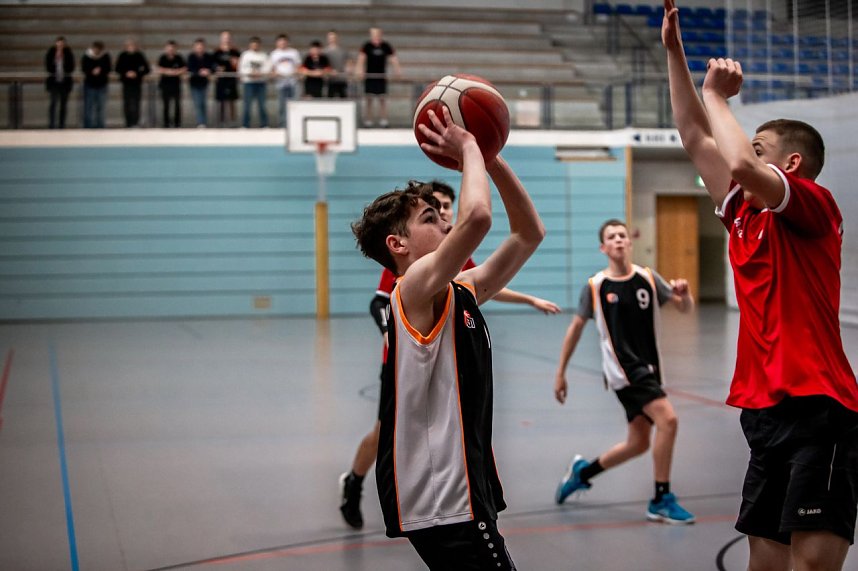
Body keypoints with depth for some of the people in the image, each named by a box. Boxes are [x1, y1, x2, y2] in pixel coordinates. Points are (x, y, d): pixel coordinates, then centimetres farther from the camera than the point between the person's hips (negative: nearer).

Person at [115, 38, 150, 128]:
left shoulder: (139, 56, 0)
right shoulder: (122, 56, 4)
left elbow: (147, 69, 2)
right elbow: (118, 69, 7)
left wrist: (137, 74, -13)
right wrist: (125, 73, -11)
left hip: (137, 84, -2)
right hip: (126, 83, 2)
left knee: (135, 104, -11)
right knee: (126, 104, 1)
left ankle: (135, 123, -12)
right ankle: (128, 123, 10)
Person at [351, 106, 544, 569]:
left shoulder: (461, 291, 14)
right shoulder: (415, 288, -12)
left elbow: (529, 234, 19)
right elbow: (477, 217, -29)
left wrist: (490, 157, 9)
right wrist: (468, 148, -12)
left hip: (462, 487, 10)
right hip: (441, 499, -10)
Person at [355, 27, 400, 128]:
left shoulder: (386, 46, 3)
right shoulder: (367, 46, -3)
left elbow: (393, 57, 0)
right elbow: (361, 57, -13)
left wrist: (397, 68, -16)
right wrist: (360, 69, -27)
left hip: (381, 77, 1)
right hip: (369, 76, -1)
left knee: (382, 98, 1)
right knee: (369, 98, 1)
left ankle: (383, 119, 6)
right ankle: (368, 119, 7)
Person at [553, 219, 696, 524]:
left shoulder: (648, 278, 3)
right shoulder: (595, 287, -5)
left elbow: (685, 308, 2)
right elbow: (576, 328, 4)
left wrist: (684, 294, -22)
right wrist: (560, 373, 6)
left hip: (648, 368, 5)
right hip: (623, 369, -5)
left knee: (639, 442, 12)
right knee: (667, 419, -21)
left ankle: (582, 471, 35)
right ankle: (661, 501, -11)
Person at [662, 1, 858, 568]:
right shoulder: (744, 214, 15)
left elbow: (741, 166, -23)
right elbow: (697, 139, 20)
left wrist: (715, 93, -7)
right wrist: (674, 50, 19)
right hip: (763, 409, 8)